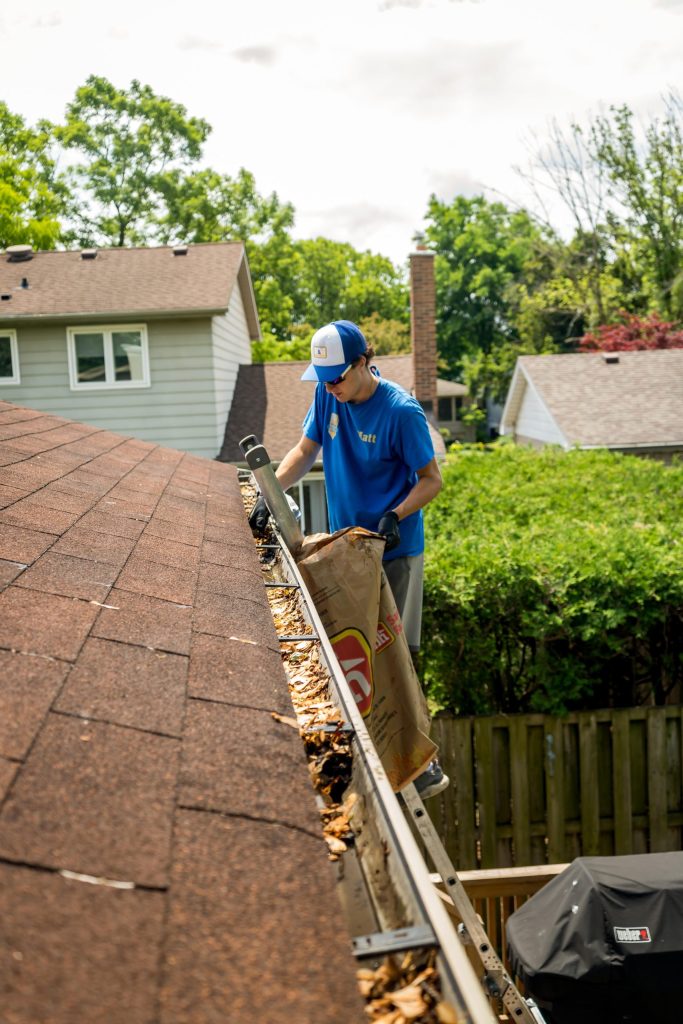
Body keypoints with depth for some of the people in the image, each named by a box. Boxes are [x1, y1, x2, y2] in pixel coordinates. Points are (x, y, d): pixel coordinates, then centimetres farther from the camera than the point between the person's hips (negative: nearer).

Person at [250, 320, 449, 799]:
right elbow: (305, 452, 8)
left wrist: (395, 516, -27)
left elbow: (431, 479, -11)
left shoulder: (401, 411, -18)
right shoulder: (328, 396, -1)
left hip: (395, 551, -6)